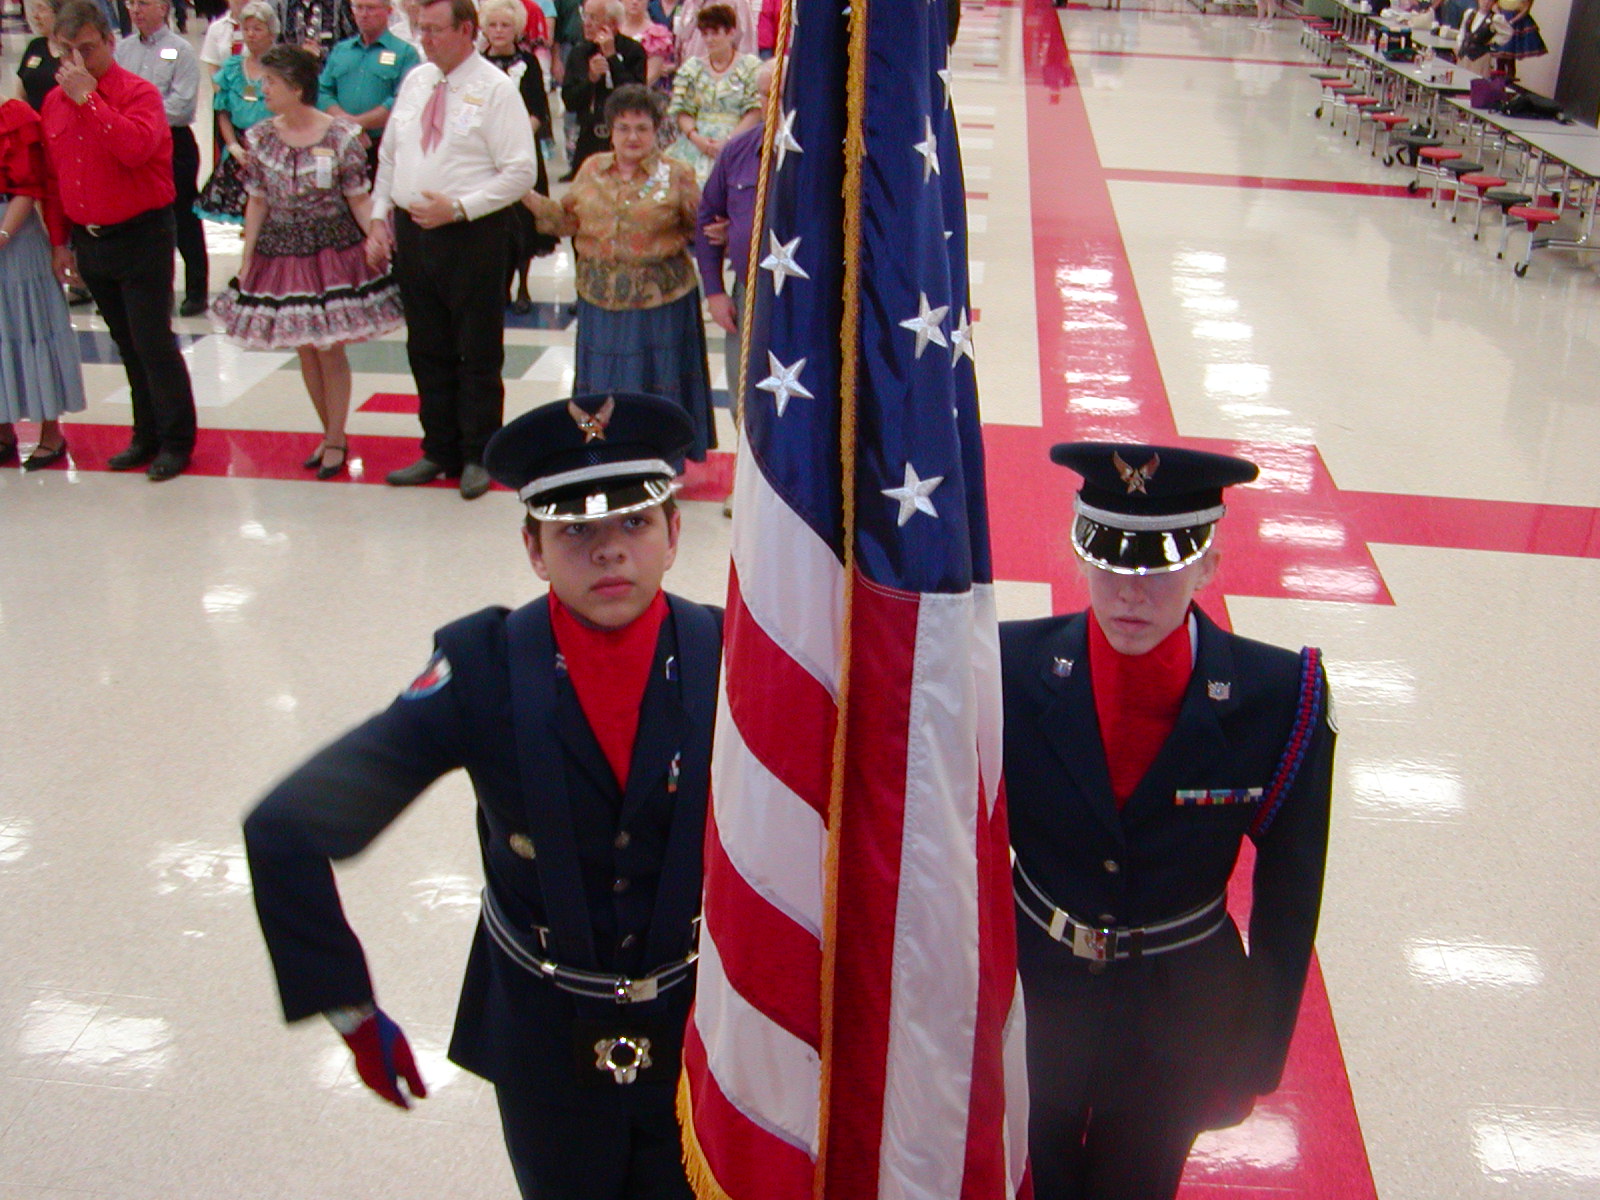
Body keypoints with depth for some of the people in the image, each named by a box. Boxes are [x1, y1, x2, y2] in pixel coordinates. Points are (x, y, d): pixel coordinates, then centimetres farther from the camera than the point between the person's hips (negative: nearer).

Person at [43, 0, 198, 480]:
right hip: (88, 239, 6)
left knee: (153, 342, -4)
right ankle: (147, 436, 23)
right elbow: (54, 176, 15)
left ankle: (176, 442, 8)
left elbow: (135, 148, -30)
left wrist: (88, 98, -25)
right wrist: (61, 241, 13)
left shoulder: (138, 93, -9)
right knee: (128, 345, 14)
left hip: (141, 237, -6)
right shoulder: (55, 102, 9)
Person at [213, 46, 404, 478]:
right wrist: (246, 259, 3)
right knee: (305, 350, 10)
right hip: (281, 253, 4)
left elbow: (358, 199, -6)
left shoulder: (340, 136, -9)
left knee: (330, 349, 0)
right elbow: (257, 202, 7)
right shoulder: (262, 139, 2)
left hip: (333, 250, -4)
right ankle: (330, 434, 24)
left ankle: (336, 439, 14)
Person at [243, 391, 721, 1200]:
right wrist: (352, 1013, -16)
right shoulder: (485, 672, -18)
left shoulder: (727, 659, -17)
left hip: (700, 1034, 0)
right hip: (545, 1044, 0)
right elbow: (285, 831, -20)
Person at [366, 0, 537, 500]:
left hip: (471, 234, -6)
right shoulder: (414, 81, 11)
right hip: (410, 230, 6)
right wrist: (379, 217, 7)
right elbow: (388, 155, 18)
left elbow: (520, 172, -13)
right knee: (427, 350, 13)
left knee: (478, 354, 3)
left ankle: (477, 457, 16)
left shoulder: (495, 89, -8)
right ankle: (439, 451, 25)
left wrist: (458, 207, -19)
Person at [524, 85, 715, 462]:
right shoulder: (592, 169, 9)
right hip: (601, 298, 3)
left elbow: (700, 227, 1)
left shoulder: (675, 175, -1)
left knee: (657, 383, 3)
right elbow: (568, 219, 12)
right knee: (605, 383, 9)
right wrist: (530, 199, -1)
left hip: (660, 299, -3)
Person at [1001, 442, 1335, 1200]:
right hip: (1030, 998, 1)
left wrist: (1256, 1059, 0)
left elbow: (1288, 902, -8)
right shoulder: (1013, 668, -18)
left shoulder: (1279, 701, -20)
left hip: (1179, 1024, 0)